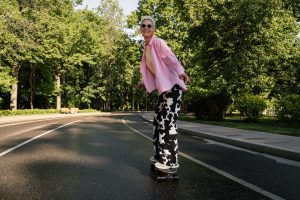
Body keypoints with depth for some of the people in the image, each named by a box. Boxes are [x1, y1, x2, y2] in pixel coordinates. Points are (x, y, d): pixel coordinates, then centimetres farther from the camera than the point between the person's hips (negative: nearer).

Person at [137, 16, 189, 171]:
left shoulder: (158, 42, -11)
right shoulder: (146, 47, 14)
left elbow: (171, 58, -28)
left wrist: (181, 72, -44)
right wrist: (144, 82, 26)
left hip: (172, 86, -9)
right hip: (163, 87, 9)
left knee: (168, 121, -12)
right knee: (158, 120, 12)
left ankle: (171, 160, -4)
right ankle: (161, 155, 24)